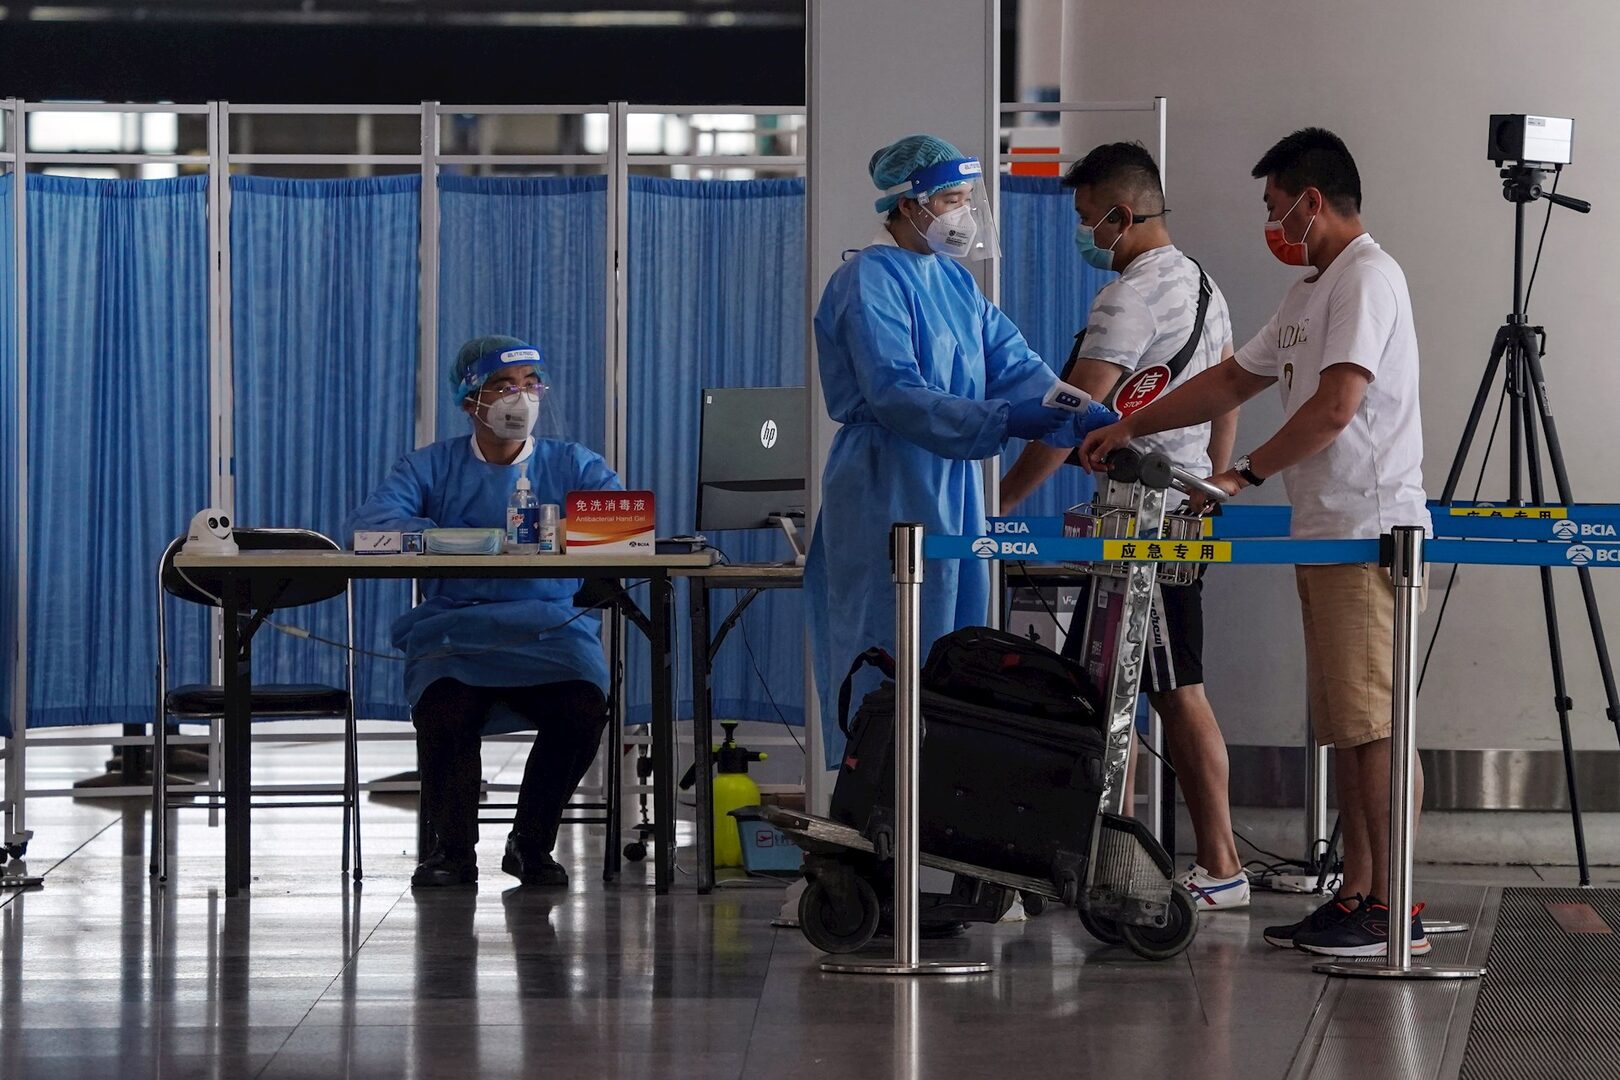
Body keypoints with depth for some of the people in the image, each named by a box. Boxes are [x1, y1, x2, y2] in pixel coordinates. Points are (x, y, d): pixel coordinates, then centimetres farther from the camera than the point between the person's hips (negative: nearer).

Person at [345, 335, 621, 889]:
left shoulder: (574, 465, 13)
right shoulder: (431, 467, 11)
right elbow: (367, 524, -5)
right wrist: (446, 539, -21)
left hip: (552, 630, 1)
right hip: (454, 631, -1)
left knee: (583, 708, -30)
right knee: (444, 711, -33)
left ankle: (532, 845, -6)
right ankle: (452, 849, -8)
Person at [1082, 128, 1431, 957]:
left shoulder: (1367, 277, -10)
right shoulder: (1312, 292, 22)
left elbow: (1336, 406, -19)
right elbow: (1233, 381, 29)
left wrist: (1246, 475, -13)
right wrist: (1131, 429, 27)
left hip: (1369, 530, -10)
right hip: (1325, 535, 10)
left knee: (1375, 720, -11)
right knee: (1343, 725, 9)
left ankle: (1394, 909, -11)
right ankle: (1356, 895, 11)